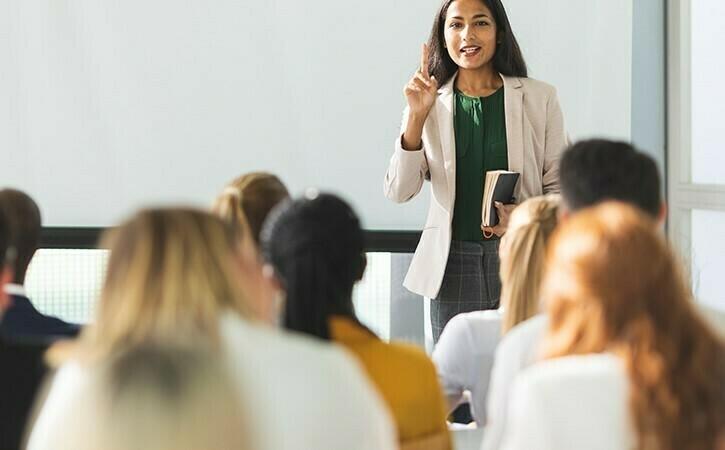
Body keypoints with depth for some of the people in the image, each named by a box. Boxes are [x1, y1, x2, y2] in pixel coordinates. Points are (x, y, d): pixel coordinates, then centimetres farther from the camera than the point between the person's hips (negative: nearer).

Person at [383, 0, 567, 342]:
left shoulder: (540, 98, 4)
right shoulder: (431, 104, 7)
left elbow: (559, 185, 6)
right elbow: (398, 192, -2)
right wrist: (417, 116, -12)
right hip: (452, 265, 1)